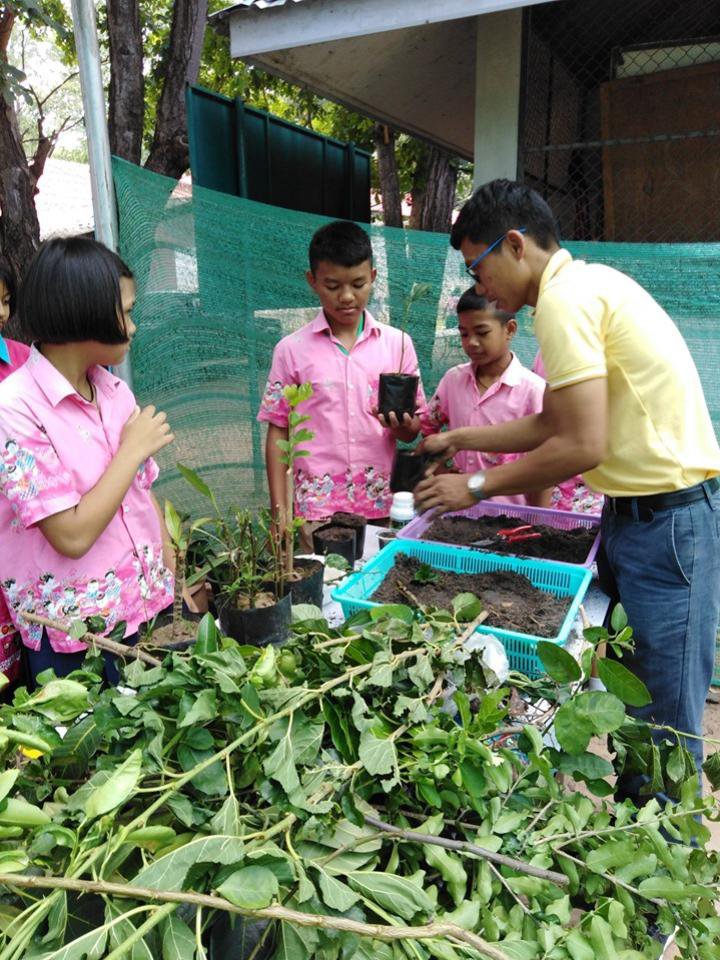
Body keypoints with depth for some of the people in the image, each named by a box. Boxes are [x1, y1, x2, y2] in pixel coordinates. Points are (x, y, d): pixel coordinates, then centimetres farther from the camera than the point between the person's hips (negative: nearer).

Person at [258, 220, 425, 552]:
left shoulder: (397, 344, 2)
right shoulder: (292, 350, -1)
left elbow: (412, 431, 6)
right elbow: (278, 431, 3)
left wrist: (402, 424, -17)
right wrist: (279, 511, -1)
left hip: (383, 505, 2)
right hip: (317, 510, -1)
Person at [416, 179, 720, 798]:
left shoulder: (565, 297, -17)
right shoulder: (585, 283, 15)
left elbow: (583, 446, -23)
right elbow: (553, 422, 18)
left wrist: (478, 486, -11)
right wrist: (458, 439, 20)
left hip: (667, 517, -10)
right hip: (637, 512, 10)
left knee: (662, 726, 2)